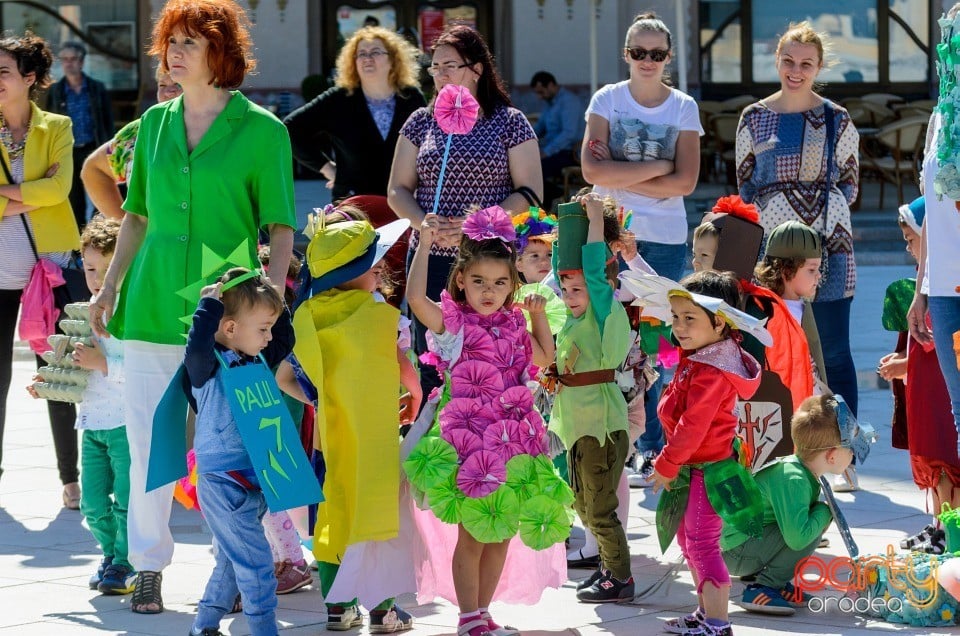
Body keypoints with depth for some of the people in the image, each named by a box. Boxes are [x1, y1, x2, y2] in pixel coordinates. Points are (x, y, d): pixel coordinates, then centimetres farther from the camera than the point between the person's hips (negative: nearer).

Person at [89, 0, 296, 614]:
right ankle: (149, 567, 12)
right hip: (153, 302, 4)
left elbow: (281, 227, -2)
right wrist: (109, 287, 15)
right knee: (147, 437, 3)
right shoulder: (155, 123, 11)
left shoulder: (262, 130, -2)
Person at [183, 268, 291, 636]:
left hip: (255, 480, 8)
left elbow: (285, 340, 24)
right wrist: (211, 301, -26)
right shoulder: (208, 365, -14)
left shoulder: (258, 361, 9)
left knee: (233, 561, 17)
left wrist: (274, 305, 9)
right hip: (223, 484, -8)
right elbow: (199, 342, -35)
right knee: (255, 561, -8)